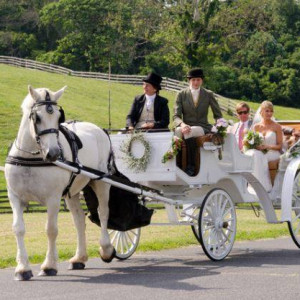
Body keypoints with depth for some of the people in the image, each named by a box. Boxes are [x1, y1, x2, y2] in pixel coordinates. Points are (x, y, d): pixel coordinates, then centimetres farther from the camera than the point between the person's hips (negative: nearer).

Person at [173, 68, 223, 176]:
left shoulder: (208, 95, 10)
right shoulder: (181, 95, 9)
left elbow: (218, 115, 14)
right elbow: (176, 116, 1)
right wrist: (182, 124, -22)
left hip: (202, 127, -1)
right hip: (186, 126, 1)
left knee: (190, 132, -37)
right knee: (178, 131, -36)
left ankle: (190, 166, -33)